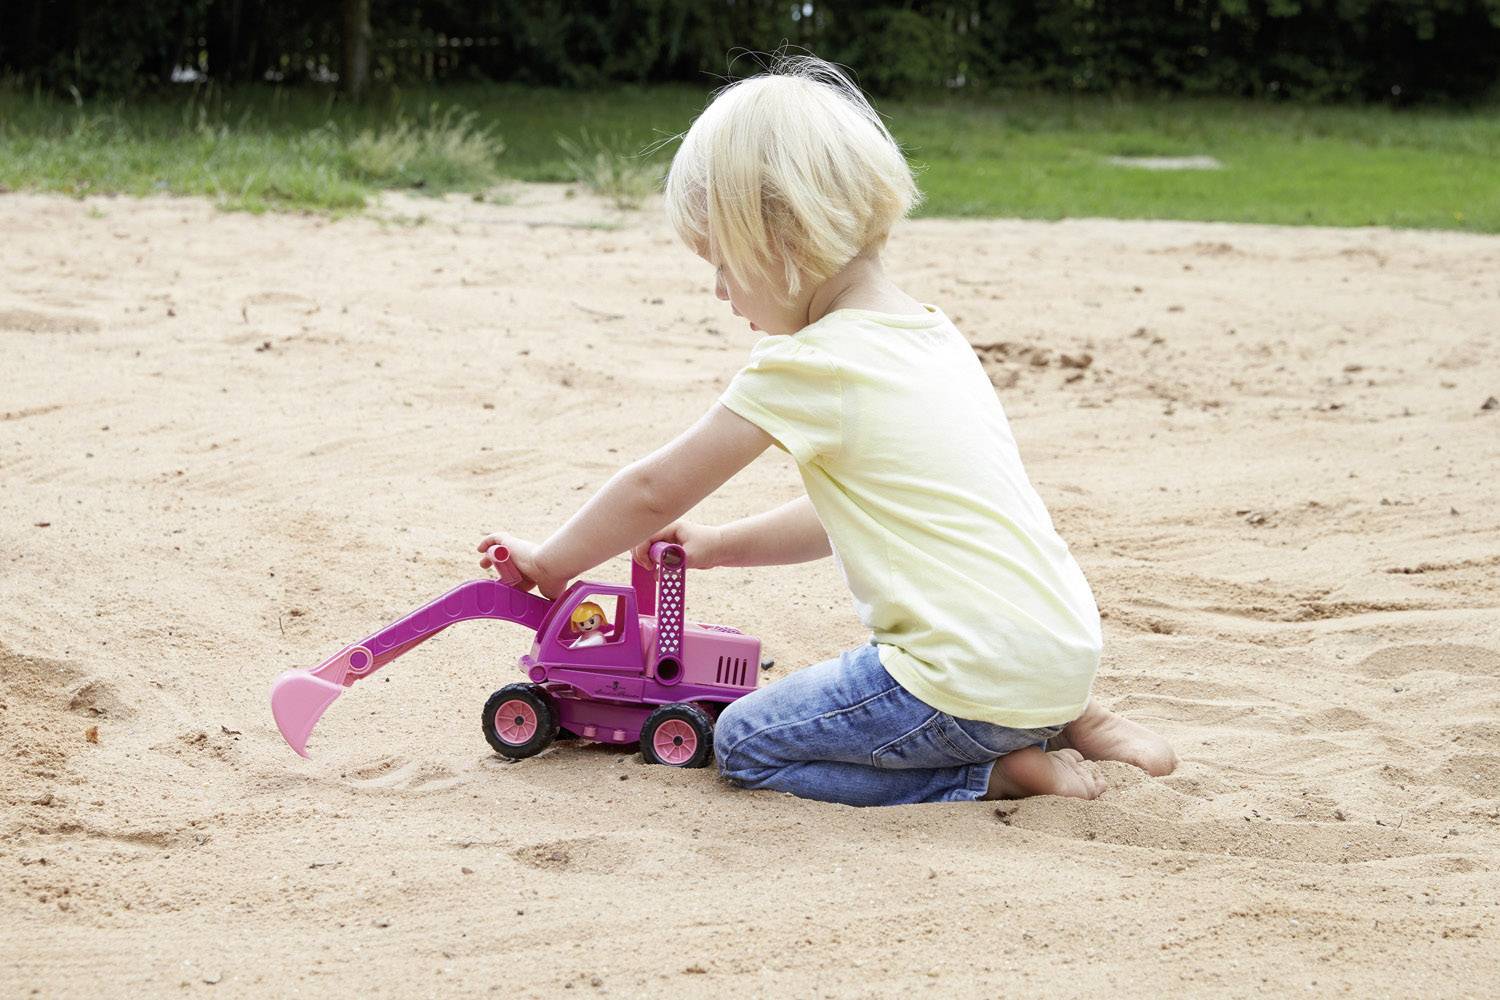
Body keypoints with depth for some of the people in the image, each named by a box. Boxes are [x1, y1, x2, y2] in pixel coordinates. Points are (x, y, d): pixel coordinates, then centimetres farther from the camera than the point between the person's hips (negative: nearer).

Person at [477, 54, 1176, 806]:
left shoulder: (807, 366, -12)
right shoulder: (931, 333, 13)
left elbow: (654, 491, -2)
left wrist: (551, 561, 13)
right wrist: (717, 547, 26)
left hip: (974, 681, -9)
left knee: (744, 743, 4)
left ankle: (1003, 773, -4)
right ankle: (1070, 724, 14)